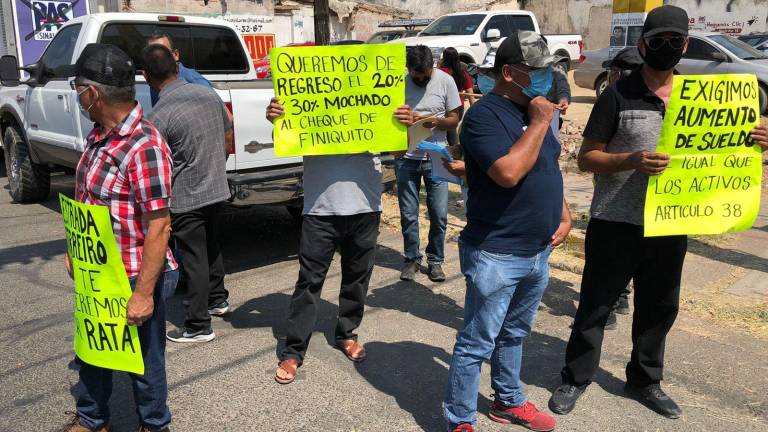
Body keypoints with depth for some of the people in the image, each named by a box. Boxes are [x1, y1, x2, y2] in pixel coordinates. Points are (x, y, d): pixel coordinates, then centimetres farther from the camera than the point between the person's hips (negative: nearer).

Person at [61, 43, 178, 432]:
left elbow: (159, 227, -25)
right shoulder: (99, 135, 3)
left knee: (143, 359, 12)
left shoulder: (144, 147, -25)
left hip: (134, 279, -9)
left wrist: (143, 293, -24)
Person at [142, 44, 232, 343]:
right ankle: (217, 300, 41)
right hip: (218, 189, 7)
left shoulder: (158, 116, -20)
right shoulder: (208, 94, -1)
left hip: (187, 198, -6)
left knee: (194, 259, 3)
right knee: (211, 245, 25)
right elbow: (227, 134, 11)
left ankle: (198, 326, 14)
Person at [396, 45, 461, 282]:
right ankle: (412, 259, 25)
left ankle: (435, 260, 20)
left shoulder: (445, 81, -3)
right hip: (406, 158, 0)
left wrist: (437, 122, -20)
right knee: (408, 215, 7)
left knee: (439, 214, 3)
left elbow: (454, 119, 1)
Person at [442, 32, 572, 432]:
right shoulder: (484, 115, -17)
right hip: (496, 256, -8)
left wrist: (564, 214, 11)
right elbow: (509, 173, -30)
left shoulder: (533, 111, 11)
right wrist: (539, 124, -20)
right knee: (477, 344, 2)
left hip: (538, 252, 9)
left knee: (513, 335, 23)